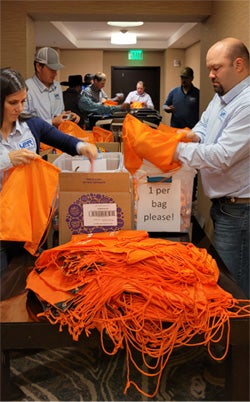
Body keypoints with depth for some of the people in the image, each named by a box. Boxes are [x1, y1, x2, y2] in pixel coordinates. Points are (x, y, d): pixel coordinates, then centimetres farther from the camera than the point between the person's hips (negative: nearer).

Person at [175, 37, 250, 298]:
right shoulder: (221, 96, 11)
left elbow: (222, 157, -27)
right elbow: (204, 129, 14)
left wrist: (176, 148, -21)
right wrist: (186, 135, -8)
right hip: (223, 203, 10)